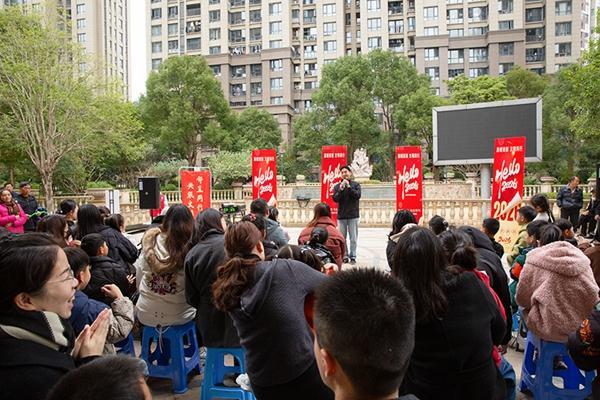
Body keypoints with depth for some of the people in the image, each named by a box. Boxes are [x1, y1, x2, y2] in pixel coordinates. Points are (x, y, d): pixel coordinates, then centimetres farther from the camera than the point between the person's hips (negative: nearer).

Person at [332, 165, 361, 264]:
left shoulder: (356, 184, 4)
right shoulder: (337, 186, 8)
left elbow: (358, 195, -10)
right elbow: (335, 199, -4)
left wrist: (349, 187, -16)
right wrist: (341, 189, -16)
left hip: (353, 215, -2)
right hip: (341, 216, 2)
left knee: (353, 238, 0)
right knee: (342, 238, 4)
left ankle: (353, 256, 7)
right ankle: (345, 256, 13)